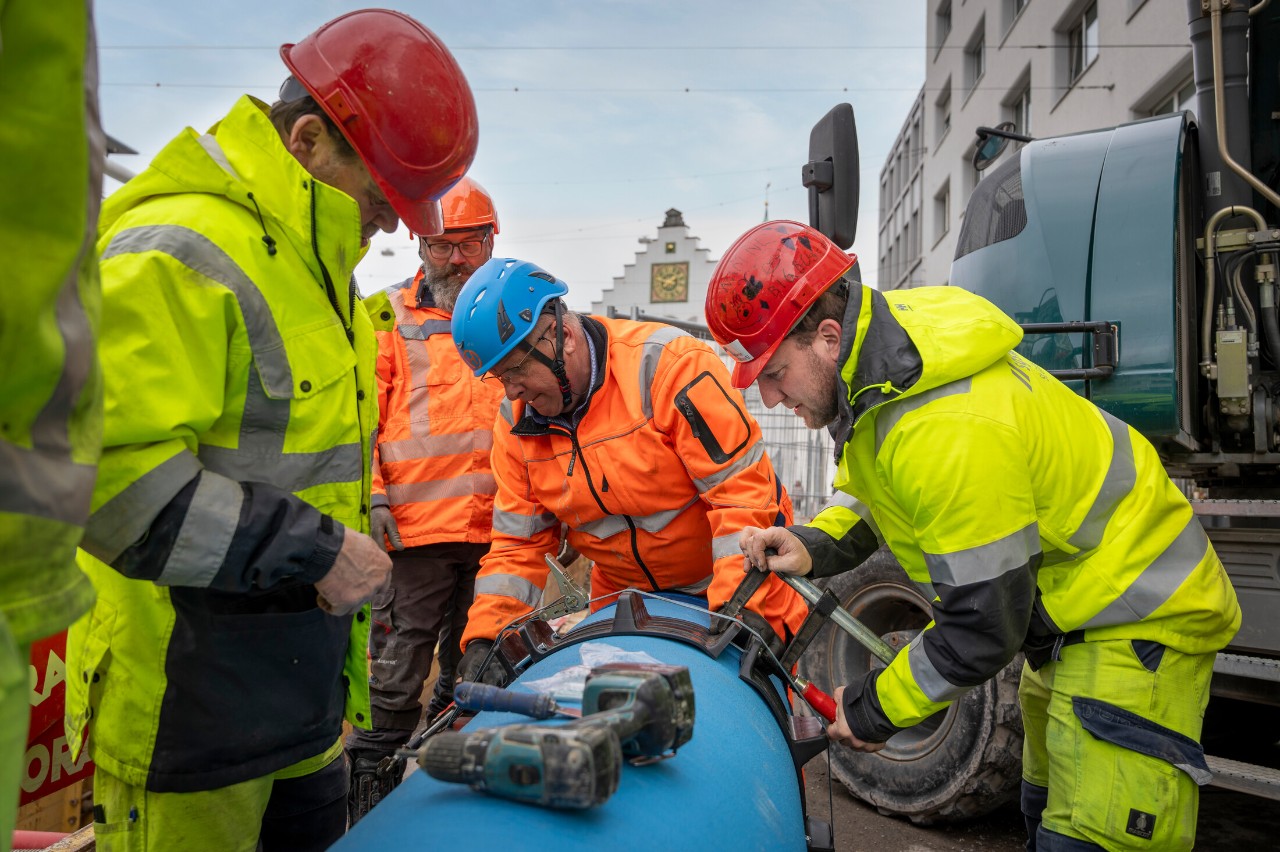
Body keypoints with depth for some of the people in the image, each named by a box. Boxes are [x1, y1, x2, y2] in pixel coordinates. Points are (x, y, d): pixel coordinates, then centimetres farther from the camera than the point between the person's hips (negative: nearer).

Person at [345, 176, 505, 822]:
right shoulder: (387, 317, 5)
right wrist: (370, 494, -9)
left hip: (499, 528, 4)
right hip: (415, 526, -3)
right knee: (396, 673, 2)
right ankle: (369, 797, 16)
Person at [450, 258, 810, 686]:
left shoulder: (671, 364, -27)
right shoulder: (517, 421, -7)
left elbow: (742, 488, -28)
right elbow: (517, 544, -2)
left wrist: (742, 603, -33)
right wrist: (485, 637, -14)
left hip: (735, 575, -5)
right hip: (626, 594, 5)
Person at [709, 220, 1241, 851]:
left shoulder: (949, 432, -35)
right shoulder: (879, 359, -6)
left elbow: (983, 627, -28)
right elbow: (871, 490, 9)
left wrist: (875, 709, -15)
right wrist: (814, 546, -11)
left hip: (1136, 619, -10)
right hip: (1076, 609, 10)